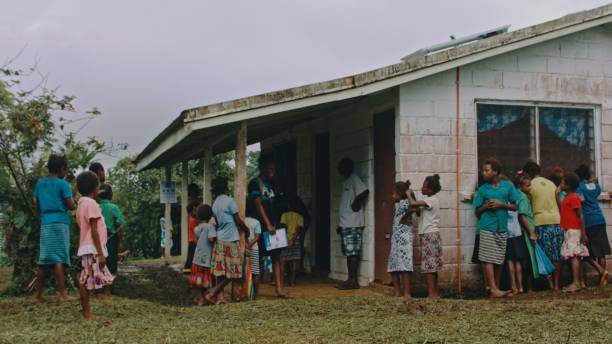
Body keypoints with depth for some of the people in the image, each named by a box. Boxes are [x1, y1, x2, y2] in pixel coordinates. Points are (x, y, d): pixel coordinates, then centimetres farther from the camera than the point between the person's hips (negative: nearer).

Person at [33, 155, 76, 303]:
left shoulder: (40, 183, 12)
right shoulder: (63, 184, -6)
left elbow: (36, 204, 15)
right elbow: (71, 206, -8)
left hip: (45, 223, 6)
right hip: (60, 223, -6)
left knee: (43, 260, 7)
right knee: (59, 259, -8)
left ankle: (38, 295, 9)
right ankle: (62, 294, -10)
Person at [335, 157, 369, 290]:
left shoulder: (354, 179, -7)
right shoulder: (346, 181, 21)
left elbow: (365, 191, -26)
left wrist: (357, 204, -14)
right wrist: (340, 224, 21)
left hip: (353, 224, -10)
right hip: (345, 223, 10)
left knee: (353, 252, -8)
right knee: (349, 252, 9)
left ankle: (353, 281, -7)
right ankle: (351, 280, 12)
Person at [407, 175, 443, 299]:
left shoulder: (432, 200, -13)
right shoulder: (431, 200, 16)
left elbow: (413, 204, -23)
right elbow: (419, 212, 17)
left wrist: (409, 194, -4)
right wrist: (413, 197, 10)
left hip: (429, 235, -9)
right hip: (430, 235, 9)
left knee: (428, 266, -10)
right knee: (432, 266, 10)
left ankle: (431, 294, -11)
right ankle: (435, 293, 12)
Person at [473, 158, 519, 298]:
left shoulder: (508, 186, 8)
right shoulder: (482, 189, 6)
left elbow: (514, 206, 9)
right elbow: (477, 212, 9)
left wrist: (501, 204, -7)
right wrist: (486, 206, -10)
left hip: (502, 228, 2)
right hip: (487, 228, -2)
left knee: (499, 260, 6)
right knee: (489, 259, -9)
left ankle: (495, 286, 15)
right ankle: (493, 289, -10)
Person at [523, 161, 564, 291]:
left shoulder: (531, 184, 0)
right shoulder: (551, 183, 14)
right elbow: (559, 203, 16)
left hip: (541, 222, -4)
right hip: (556, 220, 4)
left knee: (545, 254, 0)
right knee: (556, 254, 7)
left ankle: (550, 282, -4)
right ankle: (556, 284, 9)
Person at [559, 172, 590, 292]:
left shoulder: (574, 197, -12)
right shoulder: (568, 197, 17)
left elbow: (580, 216, -16)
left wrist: (583, 233, -18)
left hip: (573, 231, -10)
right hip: (569, 231, 10)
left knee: (573, 256, -13)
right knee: (576, 257, 9)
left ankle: (576, 283, -16)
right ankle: (580, 282, 12)